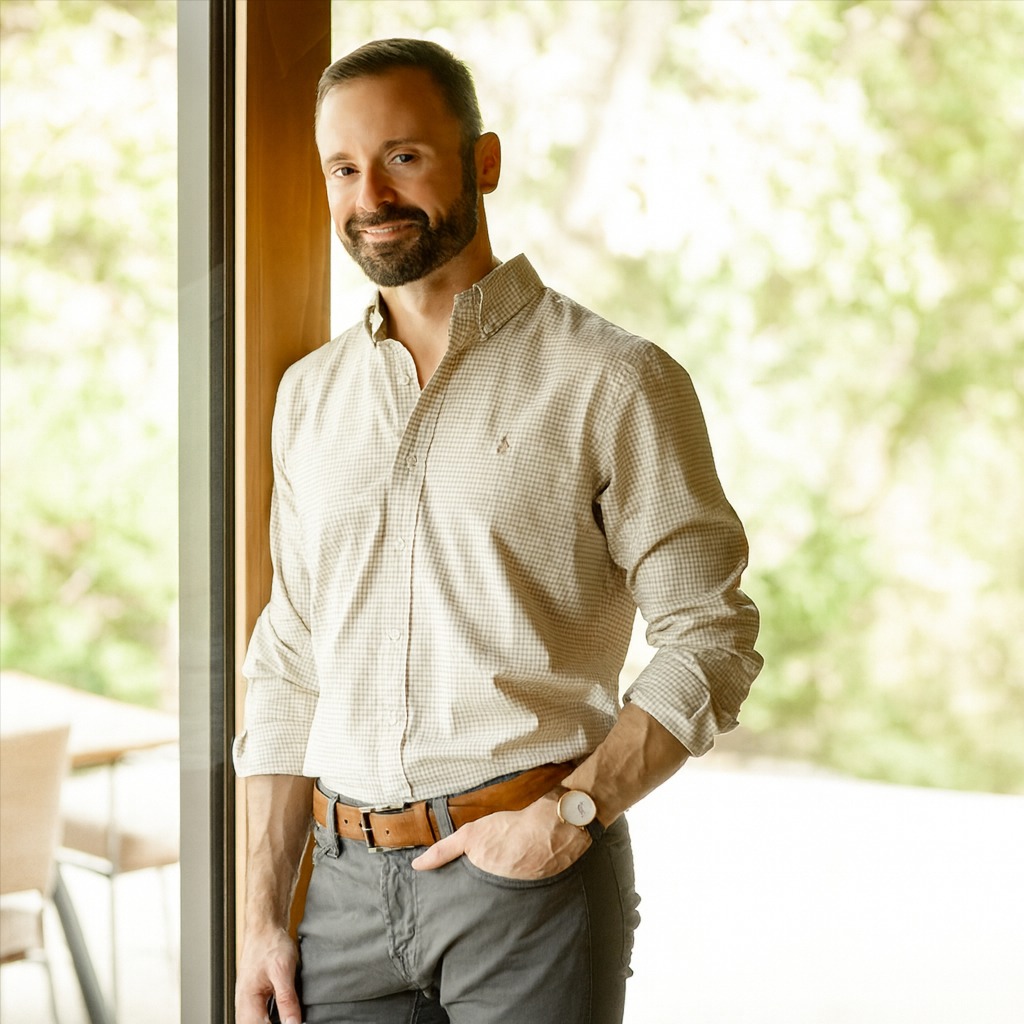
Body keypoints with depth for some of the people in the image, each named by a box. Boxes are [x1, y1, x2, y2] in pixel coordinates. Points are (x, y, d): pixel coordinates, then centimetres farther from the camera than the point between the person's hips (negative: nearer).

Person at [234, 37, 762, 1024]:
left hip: (532, 878, -4)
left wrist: (573, 812, -16)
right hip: (349, 881, 4)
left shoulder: (614, 381, -5)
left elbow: (713, 642, -5)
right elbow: (290, 667, 12)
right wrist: (262, 919, 7)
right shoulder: (310, 394, 10)